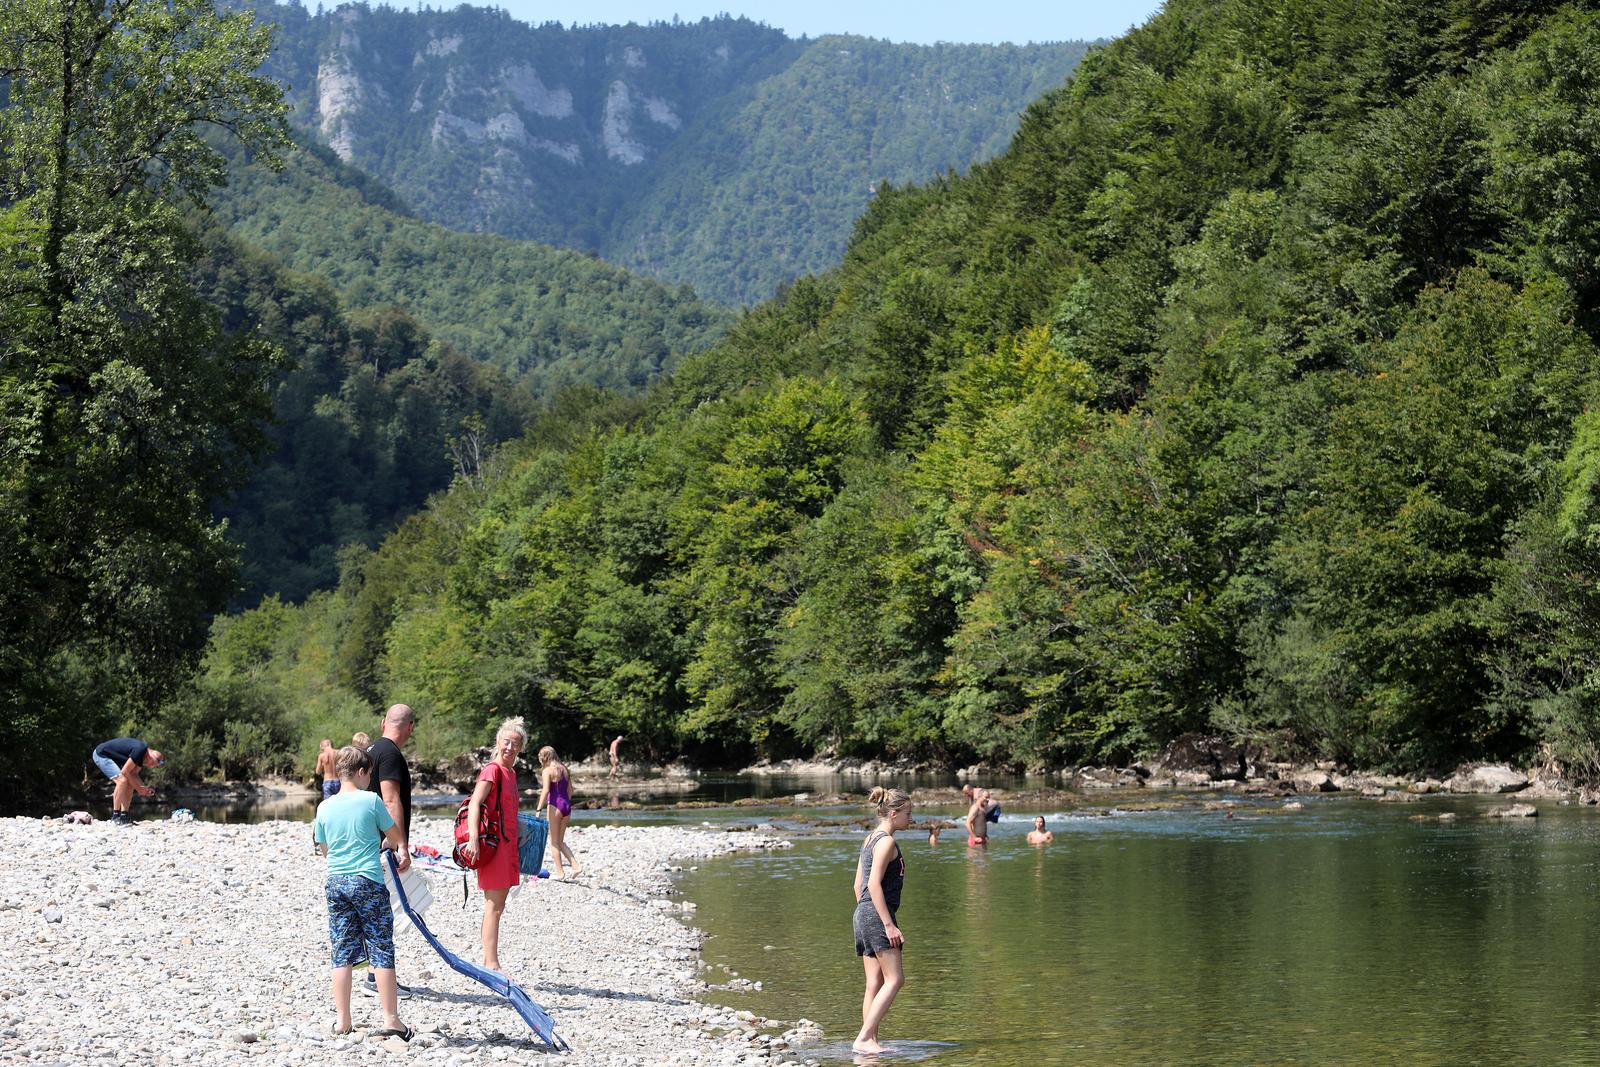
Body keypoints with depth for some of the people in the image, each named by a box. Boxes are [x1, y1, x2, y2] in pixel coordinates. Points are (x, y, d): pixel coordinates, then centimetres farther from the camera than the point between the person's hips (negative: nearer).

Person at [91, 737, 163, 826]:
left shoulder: (143, 755, 1)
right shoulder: (139, 750, -28)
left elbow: (134, 774, 6)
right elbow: (125, 772, -25)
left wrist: (144, 788, -8)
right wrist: (138, 788, -17)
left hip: (113, 759, 10)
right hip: (101, 754, -10)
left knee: (130, 784, 2)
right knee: (122, 780, -23)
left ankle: (124, 815, 4)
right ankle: (115, 818, -20)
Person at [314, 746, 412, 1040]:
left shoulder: (324, 807, 5)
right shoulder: (371, 800, -6)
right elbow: (395, 836, 7)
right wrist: (401, 850, 29)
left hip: (335, 881, 4)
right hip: (368, 883, -4)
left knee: (342, 953, 8)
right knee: (381, 951, 1)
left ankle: (342, 1020, 9)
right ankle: (391, 1019, 0)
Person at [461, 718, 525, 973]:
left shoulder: (510, 772, 14)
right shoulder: (492, 770, -13)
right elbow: (475, 804, -23)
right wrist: (473, 839, -33)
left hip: (507, 844, 9)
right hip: (493, 844, -9)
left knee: (497, 906, 13)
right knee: (494, 907, -7)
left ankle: (490, 963, 19)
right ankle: (491, 964, -6)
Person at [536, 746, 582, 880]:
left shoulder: (548, 771, -9)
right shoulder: (564, 769, 12)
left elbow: (545, 791, -20)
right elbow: (570, 790, 17)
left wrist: (538, 809, -21)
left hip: (555, 805, -7)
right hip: (567, 805, 7)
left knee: (554, 841, 4)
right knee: (560, 841, 15)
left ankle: (560, 872, 3)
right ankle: (576, 866, 2)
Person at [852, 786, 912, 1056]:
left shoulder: (870, 840, 17)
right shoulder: (886, 841, -12)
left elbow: (858, 885, 19)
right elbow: (874, 884, -19)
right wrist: (889, 925, -19)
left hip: (864, 913, 10)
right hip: (877, 915, -10)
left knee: (875, 983, 8)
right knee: (894, 979, -9)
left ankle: (870, 1041, 5)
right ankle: (864, 1038, -14)